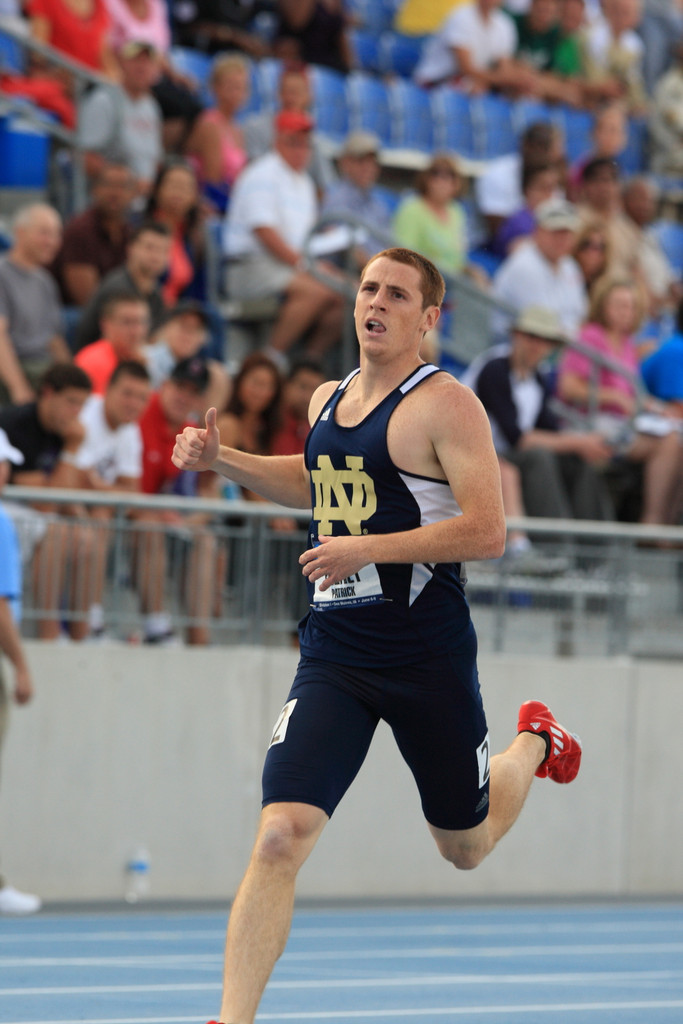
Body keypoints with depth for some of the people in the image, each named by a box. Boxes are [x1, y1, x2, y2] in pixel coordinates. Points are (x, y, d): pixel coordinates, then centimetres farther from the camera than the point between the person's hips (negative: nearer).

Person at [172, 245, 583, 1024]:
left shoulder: (445, 404, -11)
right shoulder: (328, 400, 10)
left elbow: (487, 532, -19)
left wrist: (367, 549, -23)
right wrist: (221, 460, 18)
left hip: (428, 657, -4)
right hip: (333, 655, 4)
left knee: (465, 849, 16)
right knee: (280, 836, -14)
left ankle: (533, 742, 48)